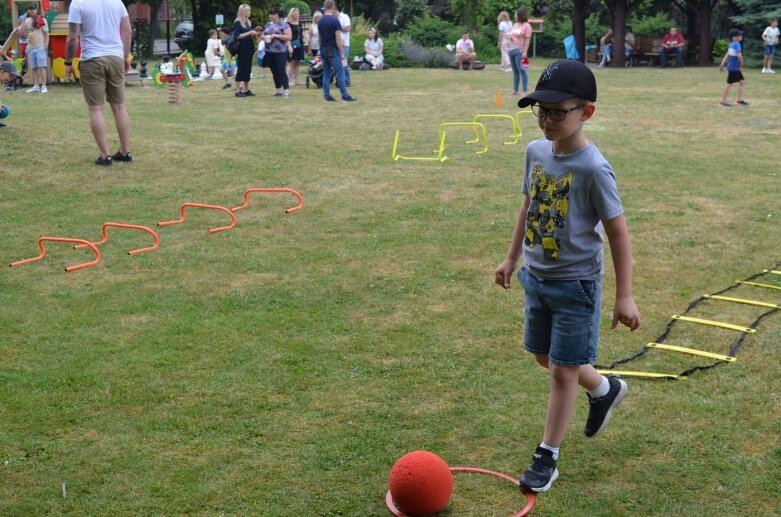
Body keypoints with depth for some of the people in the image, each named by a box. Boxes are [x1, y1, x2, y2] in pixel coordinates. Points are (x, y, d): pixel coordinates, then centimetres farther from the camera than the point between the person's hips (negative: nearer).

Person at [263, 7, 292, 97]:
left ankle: (286, 91, -10)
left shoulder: (284, 24, -6)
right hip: (269, 52, 7)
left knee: (281, 71, -11)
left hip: (280, 52, -7)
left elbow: (289, 37, -13)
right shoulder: (268, 25, 14)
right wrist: (264, 37, 0)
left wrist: (276, 36, -18)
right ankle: (278, 90, 17)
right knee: (274, 72, 10)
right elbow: (263, 35, 24)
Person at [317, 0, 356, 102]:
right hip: (332, 49, -7)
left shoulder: (320, 21, 8)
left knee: (326, 73, 9)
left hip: (323, 49, 7)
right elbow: (338, 38, -14)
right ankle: (345, 96, -7)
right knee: (340, 73, -5)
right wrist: (342, 53, -11)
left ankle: (327, 96, 6)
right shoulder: (335, 20, -13)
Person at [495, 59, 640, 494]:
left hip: (576, 283, -7)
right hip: (537, 277, 7)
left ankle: (547, 458, 17)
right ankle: (605, 390, 48)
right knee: (546, 357, 21)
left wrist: (625, 295, -15)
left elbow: (618, 232, -17)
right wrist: (513, 258, 19)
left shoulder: (593, 169, -22)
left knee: (563, 370, 2)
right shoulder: (536, 151, -2)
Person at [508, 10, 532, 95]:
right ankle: (515, 90, 15)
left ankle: (524, 91, -5)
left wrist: (525, 52, -18)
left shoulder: (526, 26, -6)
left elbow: (528, 40, -11)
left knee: (522, 71, -7)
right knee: (515, 71, 10)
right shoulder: (515, 25, 17)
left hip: (520, 51, -7)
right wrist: (509, 48, 12)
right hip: (512, 50, 7)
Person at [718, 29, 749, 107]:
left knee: (741, 81, 12)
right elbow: (739, 55, -28)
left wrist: (722, 64, 19)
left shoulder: (732, 44, 9)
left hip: (736, 68, 9)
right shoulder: (737, 44, -18)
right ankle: (723, 100, 9)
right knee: (729, 83, 0)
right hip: (733, 68, -9)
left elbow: (727, 55, 14)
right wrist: (741, 62, -10)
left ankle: (740, 99, 16)